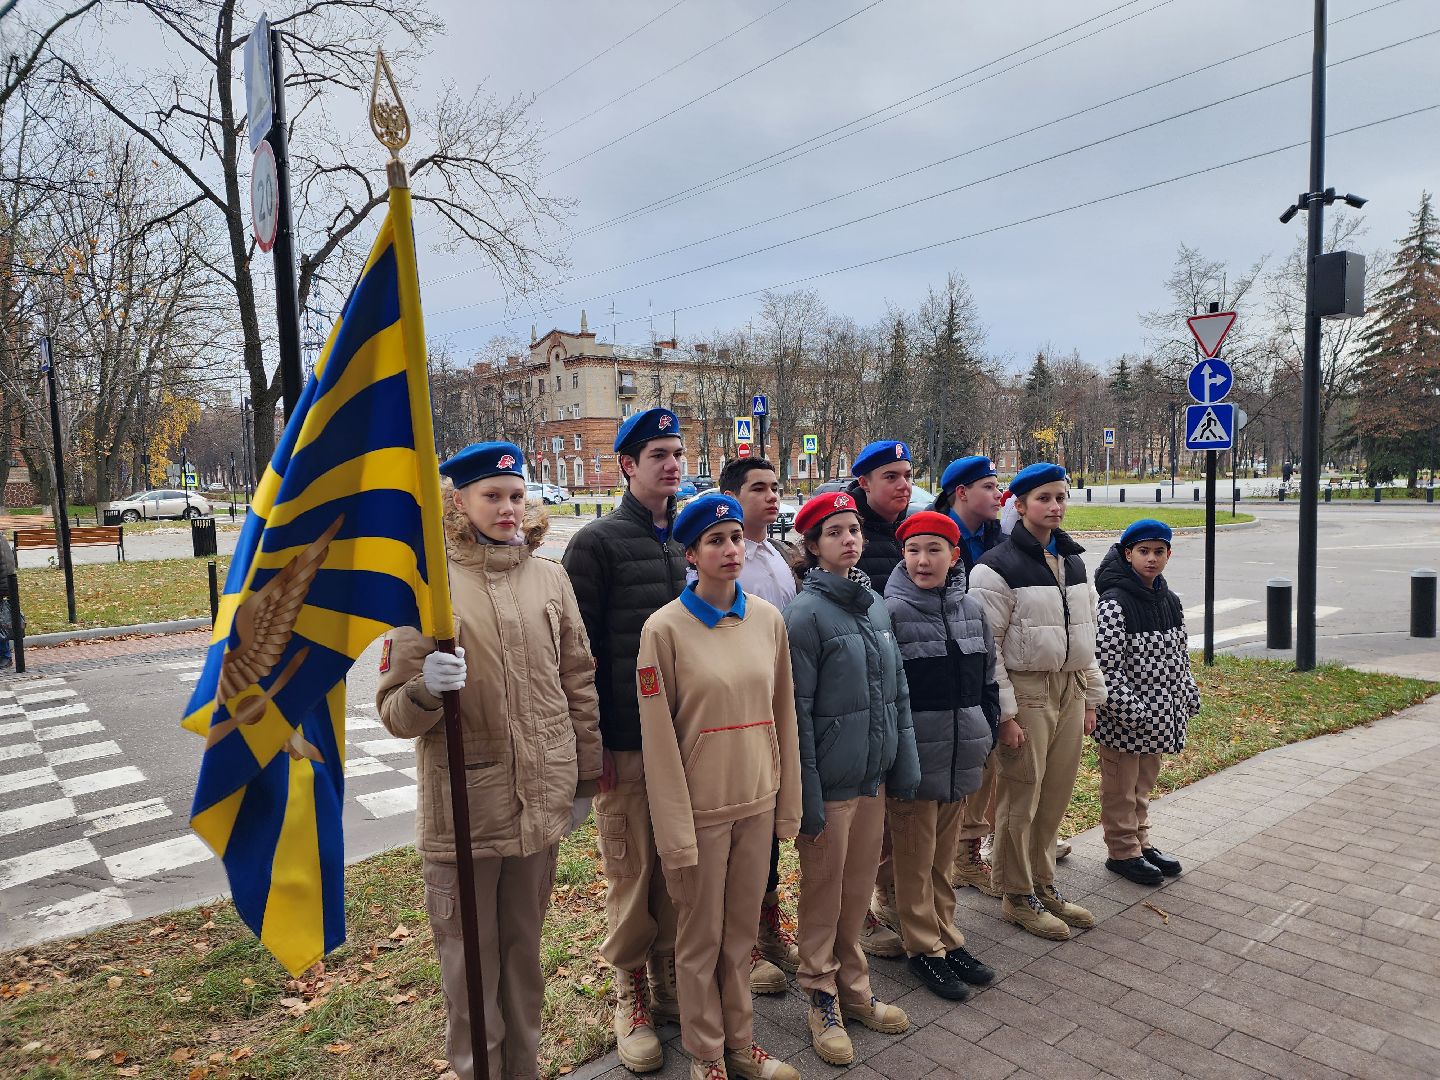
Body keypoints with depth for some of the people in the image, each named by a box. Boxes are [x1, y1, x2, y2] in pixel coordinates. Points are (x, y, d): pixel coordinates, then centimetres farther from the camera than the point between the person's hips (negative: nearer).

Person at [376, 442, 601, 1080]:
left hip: (541, 802, 3)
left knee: (524, 950, 20)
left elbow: (578, 684, 8)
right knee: (471, 961, 11)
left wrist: (584, 779, 10)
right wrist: (427, 688, -29)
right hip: (465, 806, -3)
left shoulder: (549, 578, 2)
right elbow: (395, 711, -7)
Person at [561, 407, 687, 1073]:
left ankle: (670, 982, 32)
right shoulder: (598, 543, -7)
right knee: (631, 874, 5)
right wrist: (589, 744, -10)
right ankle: (631, 995, 25)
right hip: (625, 745, -4)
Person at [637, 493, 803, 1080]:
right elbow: (658, 739, -12)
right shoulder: (664, 629, -13)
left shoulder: (768, 619, 0)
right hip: (701, 809, -4)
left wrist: (787, 803, 7)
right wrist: (676, 834, -11)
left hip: (758, 803, 4)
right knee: (700, 938, 13)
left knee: (742, 932, 19)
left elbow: (783, 716, 6)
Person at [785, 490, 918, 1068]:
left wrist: (905, 766, 9)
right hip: (831, 781, -6)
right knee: (824, 892, 10)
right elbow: (797, 711, -16)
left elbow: (897, 690, 10)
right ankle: (823, 1000, 29)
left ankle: (854, 988, 37)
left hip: (874, 776, 6)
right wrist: (807, 796, -16)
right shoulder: (806, 612, -15)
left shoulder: (876, 605, 5)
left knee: (859, 888, 19)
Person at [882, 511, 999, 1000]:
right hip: (914, 757, -5)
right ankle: (924, 947, 24)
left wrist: (986, 737, 10)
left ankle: (948, 937, 34)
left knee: (944, 855, 19)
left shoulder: (972, 608, 4)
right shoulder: (891, 611, -13)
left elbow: (988, 679, 13)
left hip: (962, 757, 5)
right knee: (916, 859, 9)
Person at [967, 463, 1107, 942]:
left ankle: (1043, 884, 30)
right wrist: (1003, 713, -16)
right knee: (1020, 798, 2)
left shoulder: (1072, 561, 13)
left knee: (1056, 795, 13)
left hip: (1069, 690, 7)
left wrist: (1091, 697, 16)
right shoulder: (998, 567, -11)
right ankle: (1017, 895, 18)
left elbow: (1086, 634, 19)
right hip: (1025, 692, -7)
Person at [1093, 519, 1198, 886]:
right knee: (1120, 787, 6)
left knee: (1143, 784, 21)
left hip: (1159, 714, 8)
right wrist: (1129, 708, -22)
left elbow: (1180, 654, 17)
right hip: (1123, 718, -7)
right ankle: (1122, 852, 19)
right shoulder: (1114, 604, -17)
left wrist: (1189, 694, 14)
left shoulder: (1170, 601, 8)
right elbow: (1107, 663, -20)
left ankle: (1141, 842, 35)